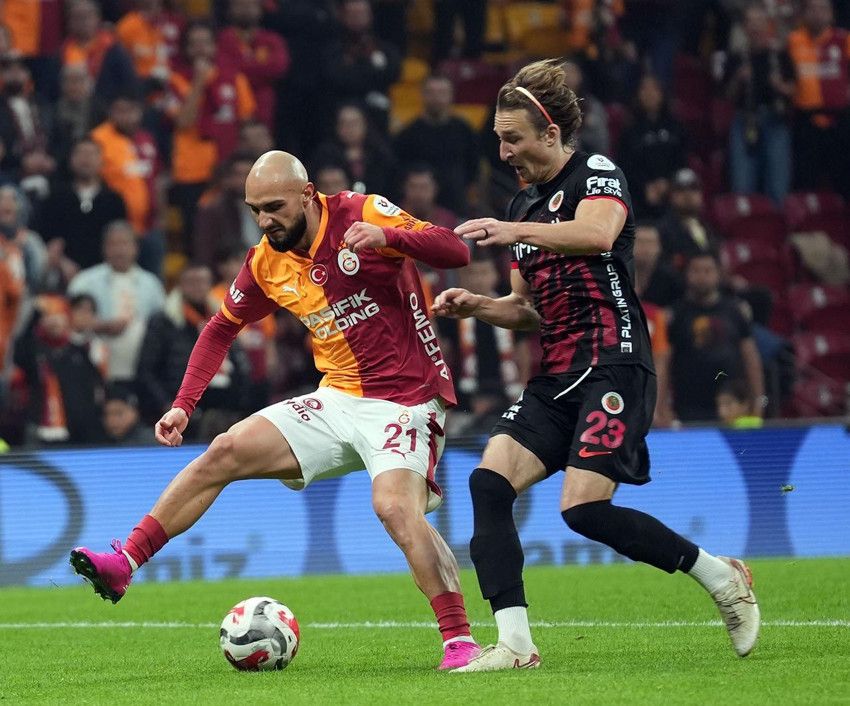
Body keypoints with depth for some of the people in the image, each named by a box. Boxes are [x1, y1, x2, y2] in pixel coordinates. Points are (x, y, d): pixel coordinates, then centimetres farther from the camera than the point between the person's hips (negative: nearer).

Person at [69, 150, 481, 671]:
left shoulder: (362, 215, -13)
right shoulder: (267, 263, 5)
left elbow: (456, 251, -20)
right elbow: (222, 329, 20)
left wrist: (387, 236, -37)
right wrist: (183, 405, 9)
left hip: (405, 402, -6)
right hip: (339, 399, 6)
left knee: (396, 506, -30)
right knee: (225, 453, -3)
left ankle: (460, 641, -24)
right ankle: (123, 564, 2)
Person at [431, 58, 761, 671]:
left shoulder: (598, 173, -3)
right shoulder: (525, 204, 21)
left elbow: (598, 233, -26)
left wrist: (515, 231, -30)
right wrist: (477, 305, 8)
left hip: (613, 365, -8)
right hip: (558, 378, 8)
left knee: (584, 508, -20)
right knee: (489, 482, -12)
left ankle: (721, 576, 1)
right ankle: (515, 644, -15)